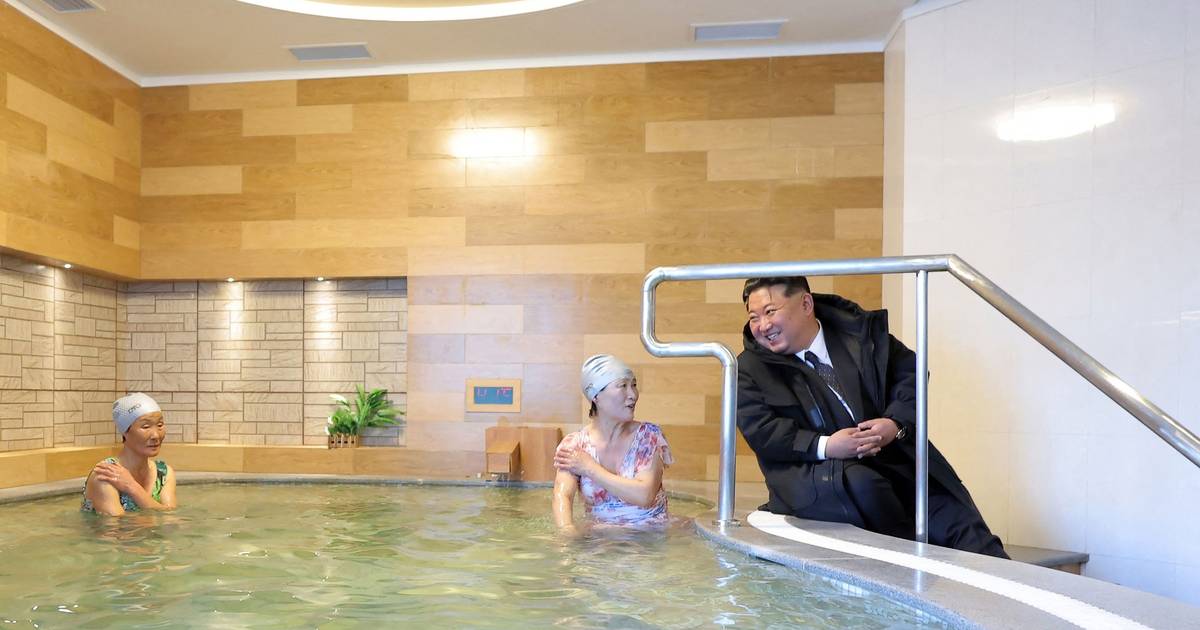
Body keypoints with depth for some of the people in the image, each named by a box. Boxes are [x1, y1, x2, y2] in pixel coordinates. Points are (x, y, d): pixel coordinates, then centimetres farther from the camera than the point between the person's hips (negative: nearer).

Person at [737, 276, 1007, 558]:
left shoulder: (858, 329, 6)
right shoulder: (750, 367, 0)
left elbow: (910, 370, 8)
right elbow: (760, 429, -10)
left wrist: (897, 424, -11)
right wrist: (824, 447, -23)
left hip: (895, 456, 3)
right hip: (818, 474, -3)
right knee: (860, 483, -34)